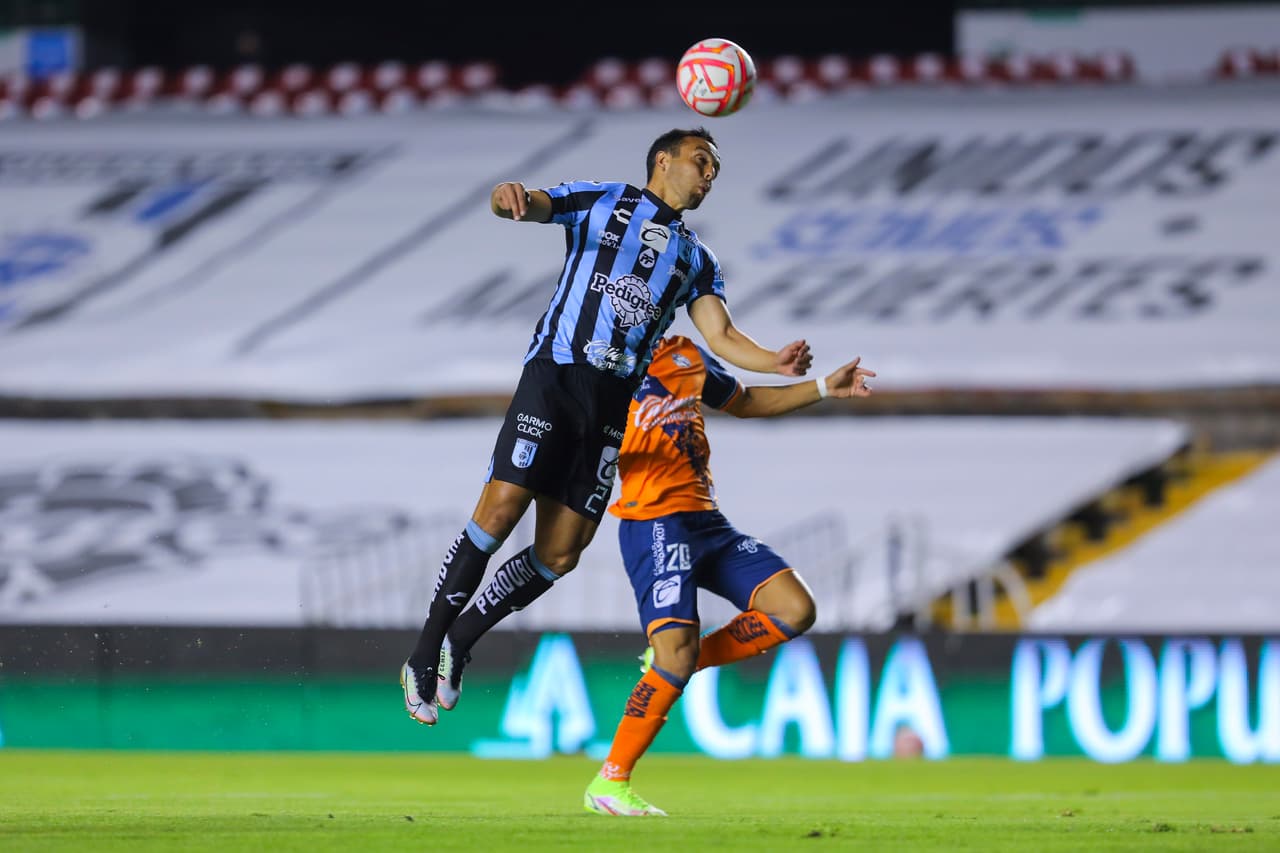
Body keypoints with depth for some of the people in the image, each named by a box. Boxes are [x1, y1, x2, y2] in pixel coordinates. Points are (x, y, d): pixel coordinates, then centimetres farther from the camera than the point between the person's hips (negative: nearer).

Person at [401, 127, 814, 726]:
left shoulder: (697, 260, 23)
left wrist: (776, 363, -11)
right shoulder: (601, 201, 11)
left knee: (560, 554, -3)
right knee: (503, 504, -20)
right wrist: (508, 197, -31)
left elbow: (719, 334, 11)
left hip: (614, 404, 5)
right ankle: (424, 654, -11)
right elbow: (526, 204, -3)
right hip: (556, 377, -5)